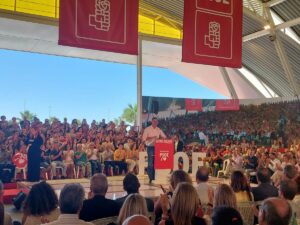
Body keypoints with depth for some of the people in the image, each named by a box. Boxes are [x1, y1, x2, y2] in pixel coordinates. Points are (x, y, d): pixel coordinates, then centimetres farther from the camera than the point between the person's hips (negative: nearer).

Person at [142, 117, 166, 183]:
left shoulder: (159, 130, 11)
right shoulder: (147, 129, -2)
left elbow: (164, 137, 10)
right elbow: (144, 139, -9)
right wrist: (152, 137, -20)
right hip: (150, 147, -4)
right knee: (150, 163, -6)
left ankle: (155, 177, 13)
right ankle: (150, 178, 2)